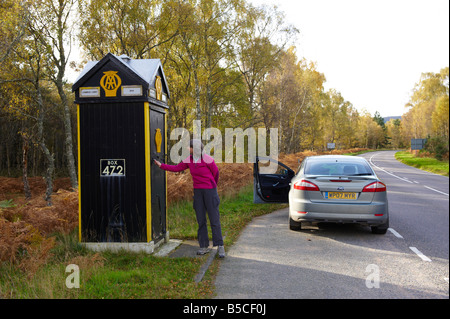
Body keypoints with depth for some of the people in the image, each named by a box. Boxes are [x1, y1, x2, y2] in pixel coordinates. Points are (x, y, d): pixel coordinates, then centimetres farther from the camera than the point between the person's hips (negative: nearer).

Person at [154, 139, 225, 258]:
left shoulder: (208, 159, -15)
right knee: (201, 220, 5)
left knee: (214, 219, -5)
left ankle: (220, 247, 2)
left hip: (210, 190, -5)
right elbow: (176, 168, 13)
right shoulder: (189, 160, 3)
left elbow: (216, 173, 0)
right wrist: (161, 165, 10)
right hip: (198, 191, 5)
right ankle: (204, 246, 14)